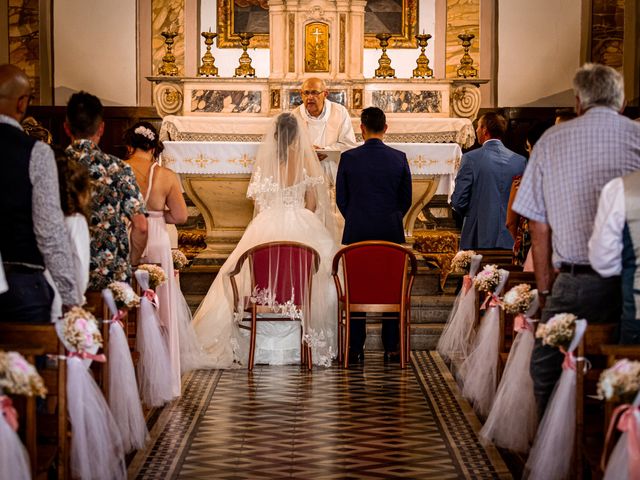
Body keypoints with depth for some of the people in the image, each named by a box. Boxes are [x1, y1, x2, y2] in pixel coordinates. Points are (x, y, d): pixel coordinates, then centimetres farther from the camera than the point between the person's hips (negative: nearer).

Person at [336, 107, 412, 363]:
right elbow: (406, 200, 5)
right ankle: (391, 349, 9)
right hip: (391, 233, 1)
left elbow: (341, 198, 2)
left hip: (357, 232, -1)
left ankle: (356, 349, 6)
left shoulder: (348, 158, -6)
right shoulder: (399, 158, -3)